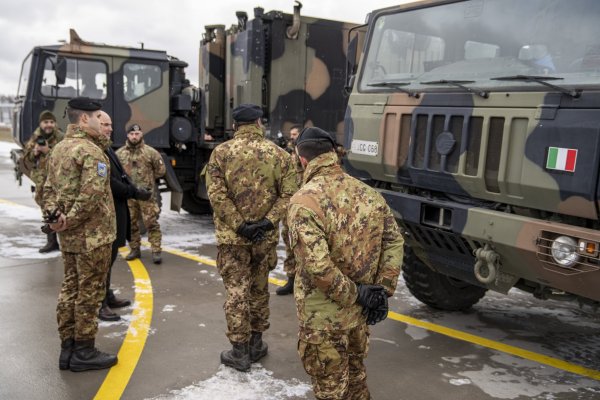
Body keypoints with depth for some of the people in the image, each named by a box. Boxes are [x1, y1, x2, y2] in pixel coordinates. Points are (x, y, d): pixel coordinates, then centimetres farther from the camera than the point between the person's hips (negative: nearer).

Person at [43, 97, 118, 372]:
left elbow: (49, 188, 12)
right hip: (92, 235, -9)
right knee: (89, 292, 1)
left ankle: (68, 348, 24)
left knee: (70, 288, 15)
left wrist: (54, 215, -2)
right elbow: (92, 194, -26)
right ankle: (83, 352, 11)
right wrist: (71, 222, -17)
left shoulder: (59, 149, 13)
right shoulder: (91, 151, -17)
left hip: (68, 236, 9)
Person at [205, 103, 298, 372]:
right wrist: (268, 222, -10)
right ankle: (256, 344, 29)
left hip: (231, 236, -2)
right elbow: (288, 194, -7)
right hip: (265, 236, 2)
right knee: (259, 289, 17)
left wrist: (239, 226, -12)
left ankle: (239, 352, 12)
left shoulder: (221, 153, -4)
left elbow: (217, 195, -13)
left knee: (236, 291, 5)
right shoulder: (278, 153, 1)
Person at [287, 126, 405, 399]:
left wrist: (355, 294, -17)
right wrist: (382, 291, 0)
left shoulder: (305, 200, -21)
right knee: (355, 376, 27)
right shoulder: (369, 194, 0)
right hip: (360, 312, 6)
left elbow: (317, 265, -29)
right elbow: (394, 242, 2)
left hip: (324, 317, -6)